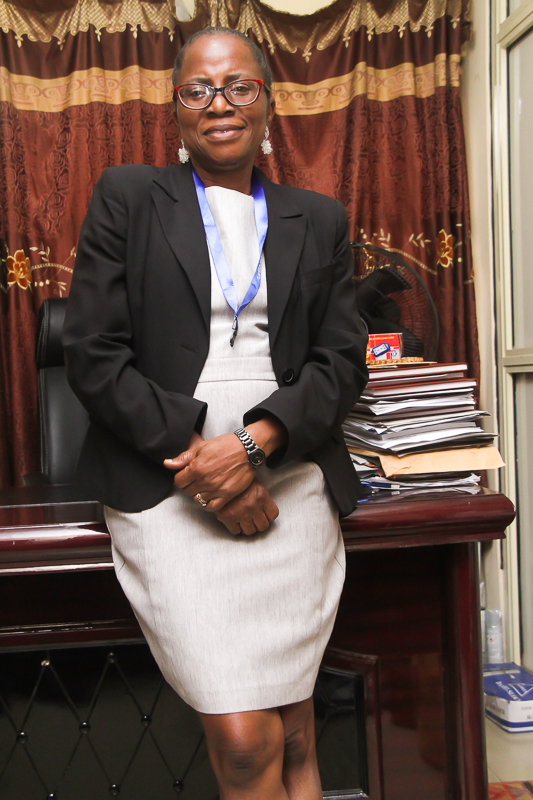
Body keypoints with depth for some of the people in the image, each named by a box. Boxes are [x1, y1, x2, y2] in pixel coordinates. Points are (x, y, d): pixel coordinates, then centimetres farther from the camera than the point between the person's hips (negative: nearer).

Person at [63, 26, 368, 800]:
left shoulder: (319, 220, 15)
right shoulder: (127, 196, 8)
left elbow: (343, 359, 7)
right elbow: (92, 353, 0)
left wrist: (257, 443, -11)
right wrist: (194, 459, -10)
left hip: (290, 482, 2)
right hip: (166, 484, -2)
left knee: (293, 730, -1)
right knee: (243, 738, -11)